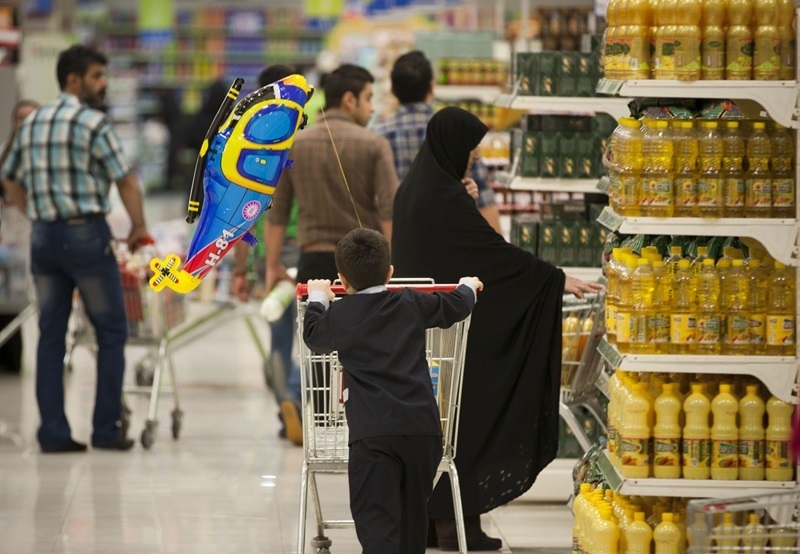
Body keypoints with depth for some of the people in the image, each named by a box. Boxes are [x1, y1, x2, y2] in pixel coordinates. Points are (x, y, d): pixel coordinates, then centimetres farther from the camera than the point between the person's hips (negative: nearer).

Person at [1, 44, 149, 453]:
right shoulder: (92, 123, -10)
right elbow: (125, 181, -8)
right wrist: (138, 227, 6)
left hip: (43, 237, 7)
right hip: (85, 235, -6)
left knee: (50, 337, 8)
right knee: (111, 332, 4)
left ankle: (52, 432, 5)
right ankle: (106, 429, 4)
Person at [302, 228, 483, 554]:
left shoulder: (339, 316, 3)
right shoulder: (411, 304, 10)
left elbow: (313, 336, 24)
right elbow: (455, 307, 27)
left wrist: (318, 298, 42)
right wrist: (468, 287, 50)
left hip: (372, 433, -4)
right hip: (423, 428, 4)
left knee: (375, 518, -9)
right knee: (412, 514, 20)